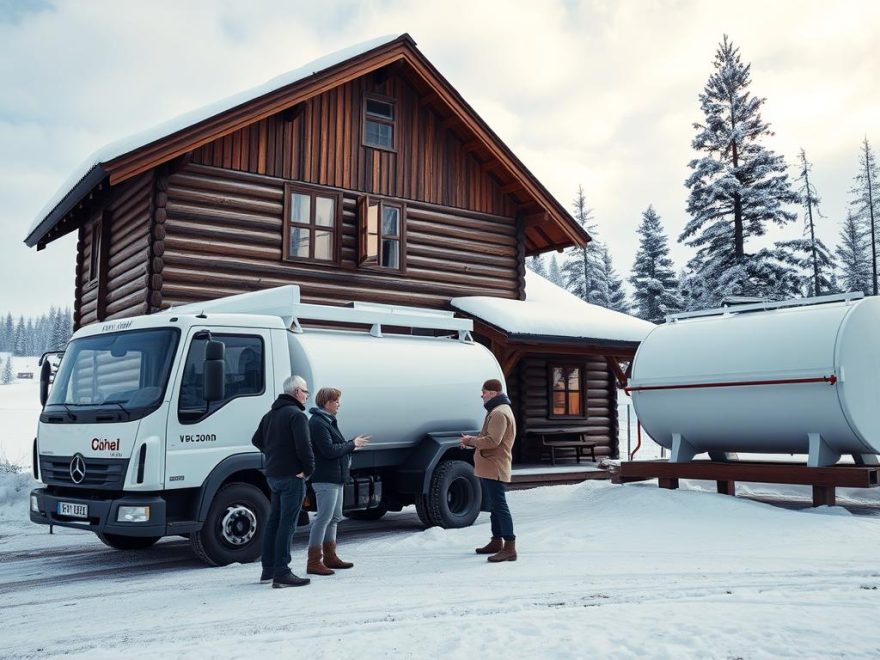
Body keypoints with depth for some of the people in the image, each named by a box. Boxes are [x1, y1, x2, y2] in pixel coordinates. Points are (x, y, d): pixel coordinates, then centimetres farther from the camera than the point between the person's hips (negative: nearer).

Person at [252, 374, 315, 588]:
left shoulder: (270, 414, 16)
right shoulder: (297, 415, -14)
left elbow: (257, 440, 23)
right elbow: (303, 445, -22)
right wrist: (309, 468, -10)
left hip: (273, 474, 9)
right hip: (292, 475, -9)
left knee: (274, 521, 15)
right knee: (287, 524, -8)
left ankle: (268, 570, 22)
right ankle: (281, 574, -8)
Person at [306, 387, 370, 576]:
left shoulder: (328, 421, 17)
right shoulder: (317, 423, -15)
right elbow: (329, 450, -22)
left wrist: (351, 444, 2)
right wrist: (352, 444, -12)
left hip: (335, 477, 11)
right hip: (325, 479, -11)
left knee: (333, 518, 17)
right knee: (323, 518, -8)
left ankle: (330, 557, 27)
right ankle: (314, 562, -4)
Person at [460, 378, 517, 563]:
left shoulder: (499, 413, -16)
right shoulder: (496, 411, 19)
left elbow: (493, 441, -25)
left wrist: (470, 440, -13)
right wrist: (472, 441, 9)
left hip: (495, 468, -11)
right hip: (490, 467, 11)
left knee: (500, 506, -12)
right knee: (495, 505, 18)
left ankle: (510, 548, -12)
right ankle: (497, 542, 28)